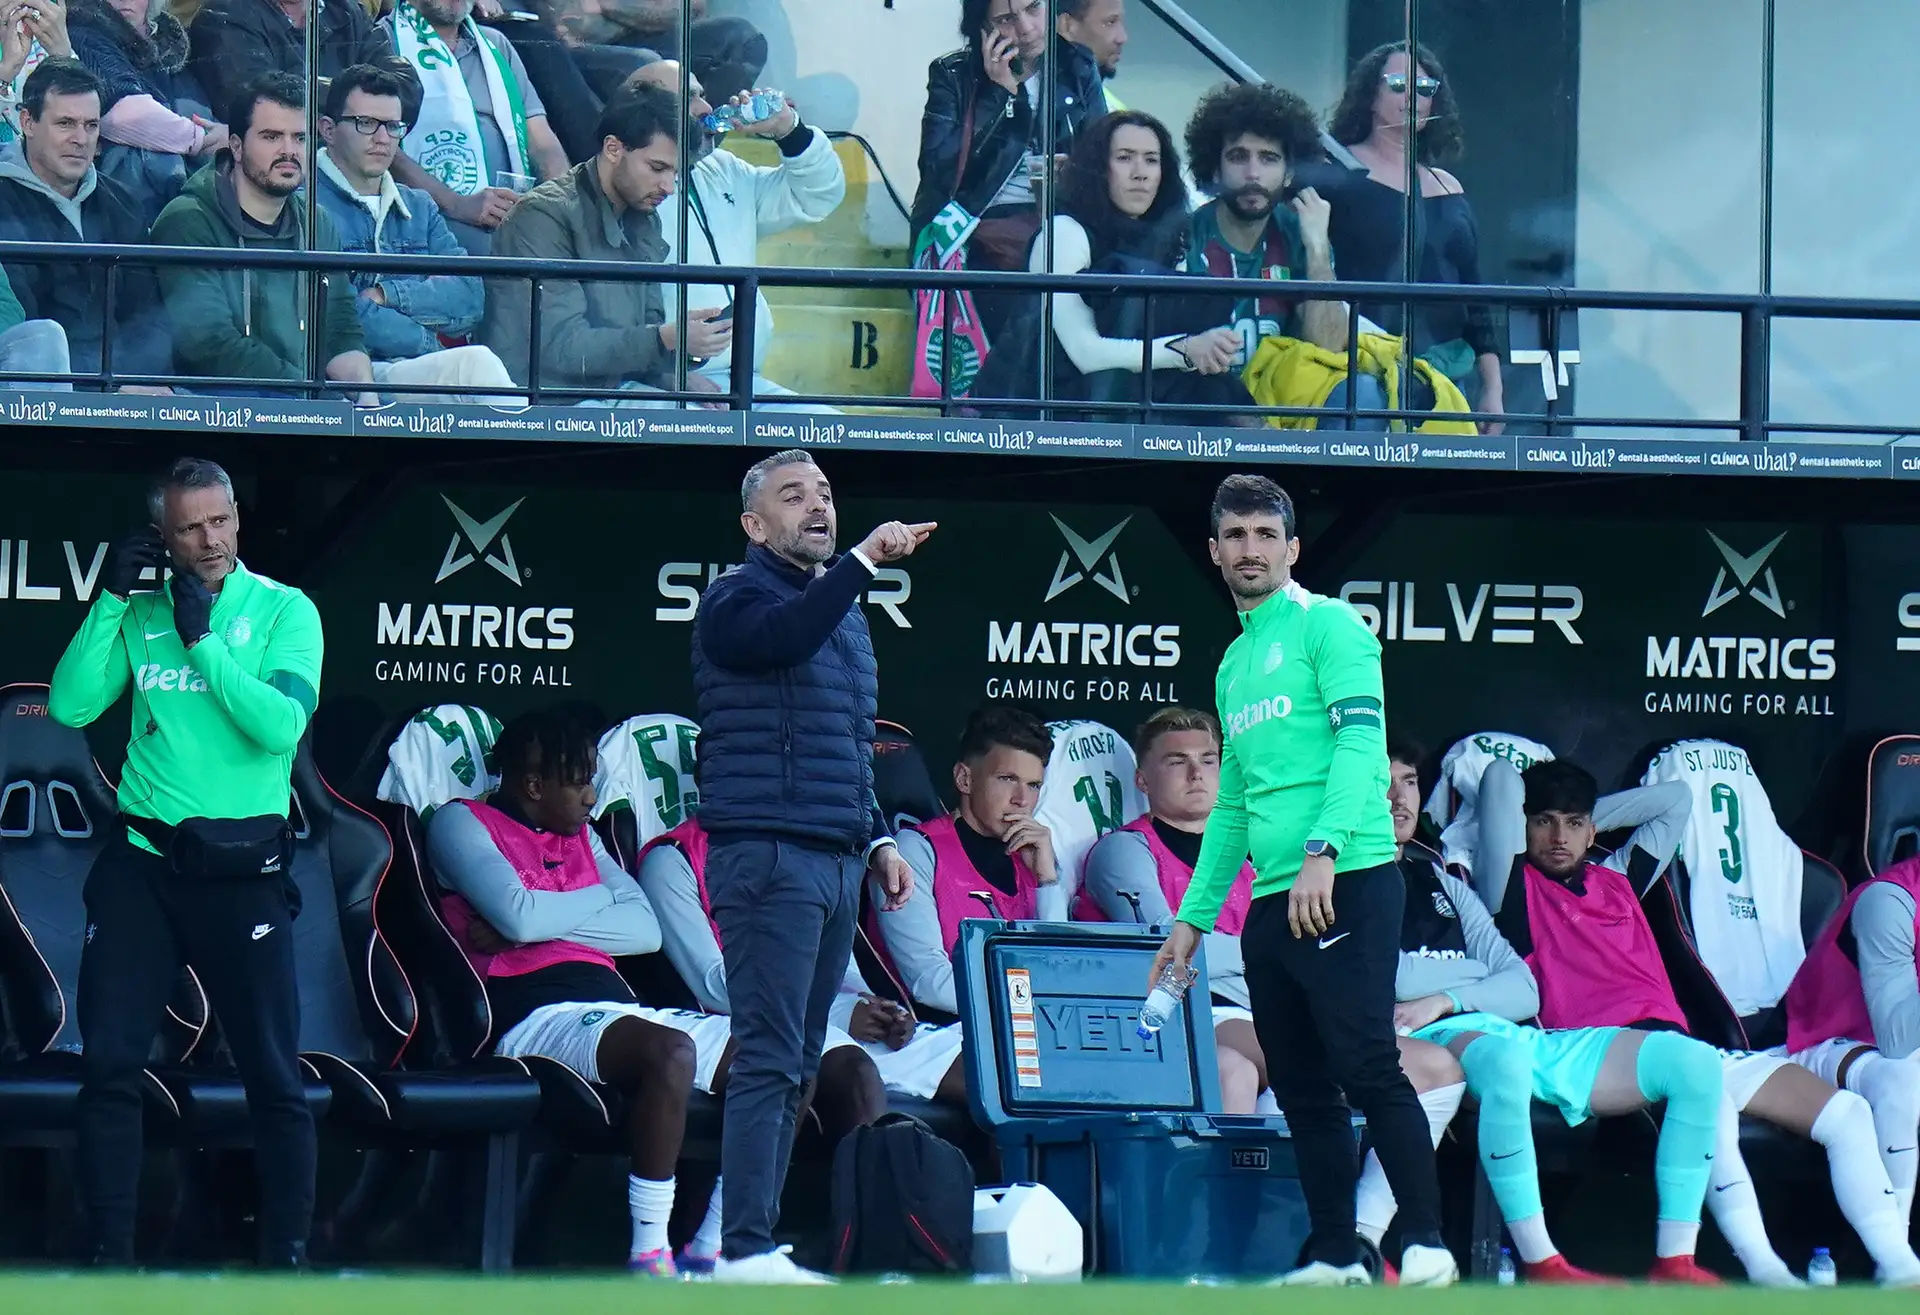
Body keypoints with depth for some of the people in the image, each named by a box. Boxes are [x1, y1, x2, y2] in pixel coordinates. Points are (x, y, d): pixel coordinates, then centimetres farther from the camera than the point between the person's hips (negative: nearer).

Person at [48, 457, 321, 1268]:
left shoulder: (285, 612, -1)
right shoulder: (142, 611, 7)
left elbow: (281, 725, -16)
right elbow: (70, 707, -3)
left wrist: (202, 637, -17)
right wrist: (110, 599, -8)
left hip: (239, 868, -3)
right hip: (141, 862, 3)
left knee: (273, 1076, -2)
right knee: (109, 1063, -1)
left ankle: (287, 1256, 5)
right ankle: (107, 1255, 5)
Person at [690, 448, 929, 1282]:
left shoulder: (842, 611, 21)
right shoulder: (738, 600, -4)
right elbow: (782, 637, -28)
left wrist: (878, 839, 21)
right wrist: (862, 562, -34)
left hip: (835, 863, 9)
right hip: (770, 859, -9)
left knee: (798, 1066, 7)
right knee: (771, 1058, -15)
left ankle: (756, 1249, 9)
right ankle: (745, 1250, -18)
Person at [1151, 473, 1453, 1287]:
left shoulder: (1328, 626, -1)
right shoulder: (1234, 663, 23)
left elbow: (1360, 740, -14)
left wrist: (1323, 852, -26)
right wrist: (1194, 916, 23)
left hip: (1347, 887, -8)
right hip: (1270, 904, 8)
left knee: (1367, 1068, -14)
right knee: (1301, 1090, 6)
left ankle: (1426, 1245, -13)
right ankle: (1335, 1256, 8)